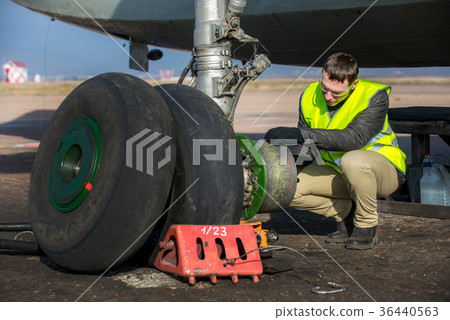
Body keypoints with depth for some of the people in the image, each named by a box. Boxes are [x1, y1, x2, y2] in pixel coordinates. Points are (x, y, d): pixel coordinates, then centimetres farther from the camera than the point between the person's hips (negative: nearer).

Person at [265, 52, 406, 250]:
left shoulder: (374, 96, -23)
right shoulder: (310, 97, -7)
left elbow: (355, 138, -40)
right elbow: (303, 145, 2)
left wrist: (301, 135, -47)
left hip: (382, 168, -5)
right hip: (334, 170, 5)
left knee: (353, 161, -40)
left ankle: (367, 225, -14)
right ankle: (347, 213, 4)